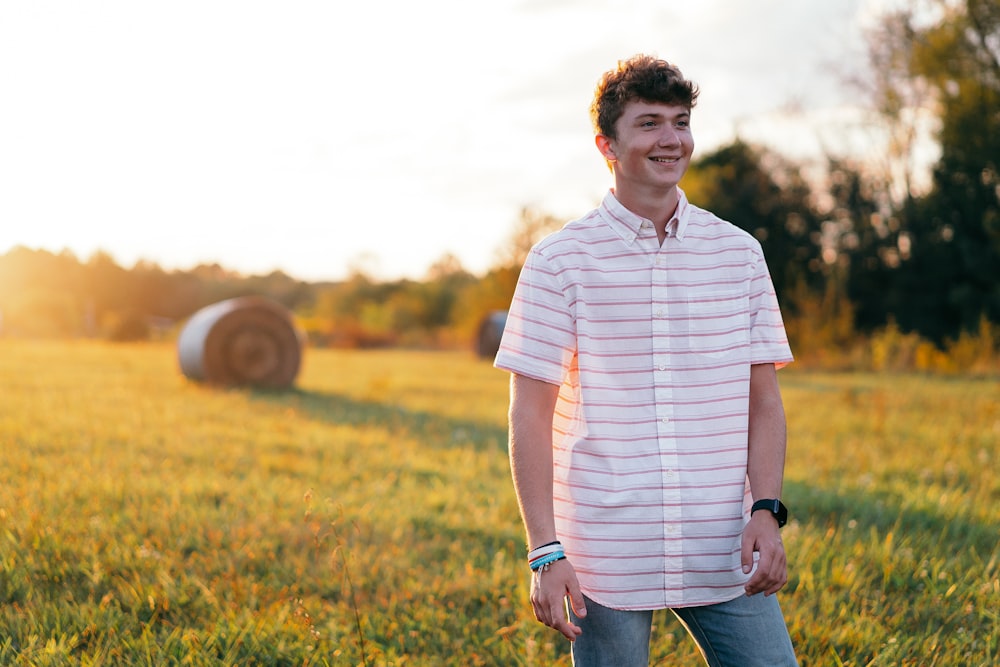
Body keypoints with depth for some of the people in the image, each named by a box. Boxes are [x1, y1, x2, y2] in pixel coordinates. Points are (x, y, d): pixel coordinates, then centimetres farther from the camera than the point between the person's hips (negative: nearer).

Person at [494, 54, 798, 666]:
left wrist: (767, 511, -4)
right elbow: (530, 417, -3)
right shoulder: (560, 261, -2)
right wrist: (545, 550, -9)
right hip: (606, 562, -2)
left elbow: (764, 401, 10)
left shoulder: (740, 253, 7)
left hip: (724, 557, 3)